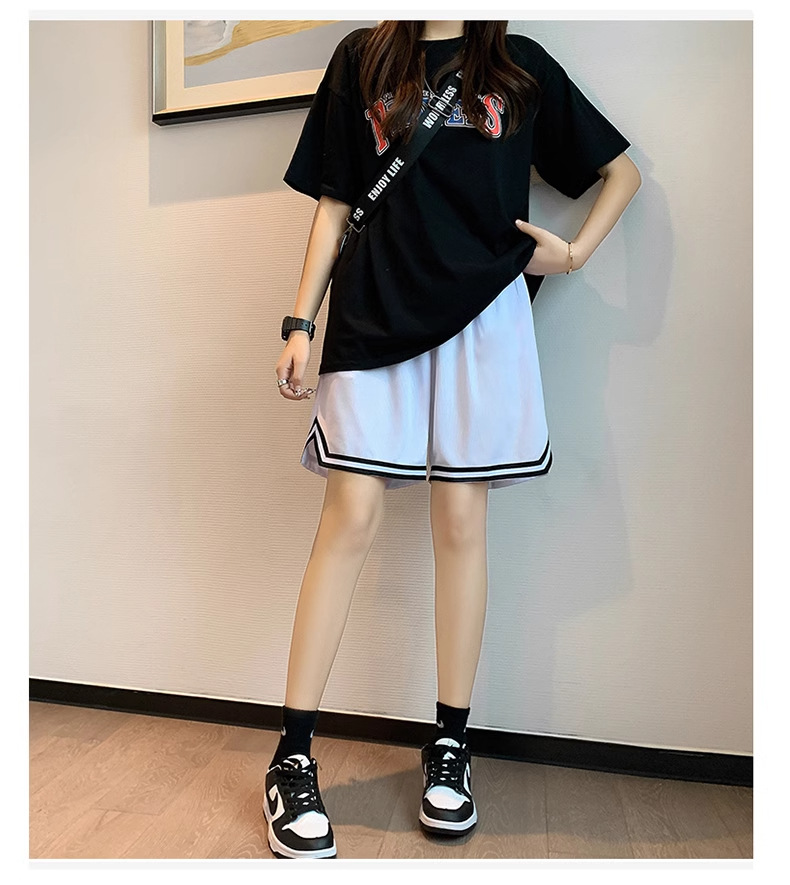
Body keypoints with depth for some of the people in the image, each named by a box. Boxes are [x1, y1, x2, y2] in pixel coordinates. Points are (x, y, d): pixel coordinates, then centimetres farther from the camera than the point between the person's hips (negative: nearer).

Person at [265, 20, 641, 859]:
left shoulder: (520, 64, 18)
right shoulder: (360, 58, 19)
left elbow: (620, 169, 23)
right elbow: (333, 205, 13)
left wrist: (575, 250, 4)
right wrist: (300, 323, 3)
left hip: (482, 315, 1)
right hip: (374, 313, 0)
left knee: (460, 524, 0)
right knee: (350, 522, -7)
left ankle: (450, 747, 15)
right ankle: (292, 758, 5)